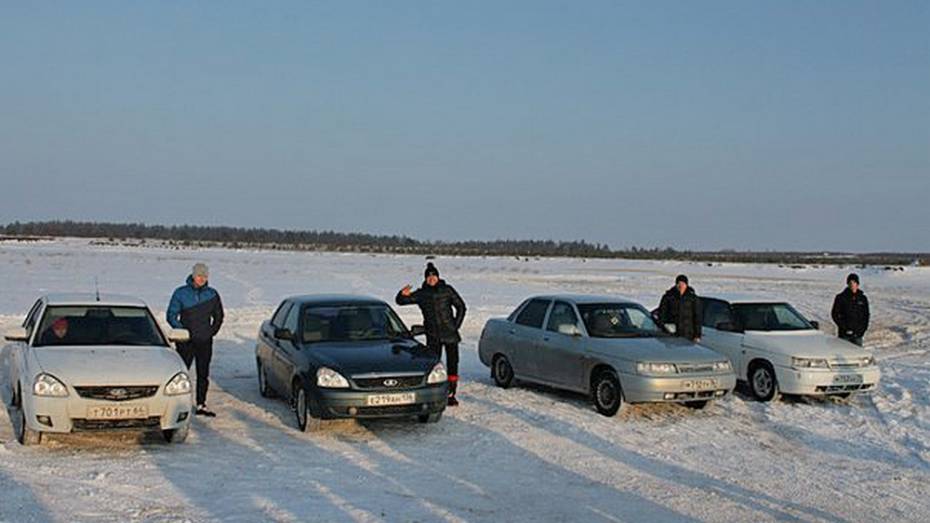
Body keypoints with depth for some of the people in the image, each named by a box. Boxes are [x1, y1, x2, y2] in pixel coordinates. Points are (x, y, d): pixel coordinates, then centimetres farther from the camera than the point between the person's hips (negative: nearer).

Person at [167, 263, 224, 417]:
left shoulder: (212, 294, 5)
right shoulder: (181, 293, -2)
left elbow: (219, 316, 17)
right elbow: (171, 315, -1)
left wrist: (212, 332, 6)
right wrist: (182, 331, -13)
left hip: (205, 341, 3)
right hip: (186, 341, -3)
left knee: (204, 374, 7)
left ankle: (201, 405, 14)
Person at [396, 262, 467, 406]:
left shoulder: (447, 290, 3)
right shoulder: (421, 294, 6)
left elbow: (461, 307, 7)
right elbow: (400, 301, 9)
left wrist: (456, 325, 0)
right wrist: (403, 295, -14)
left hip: (450, 334, 0)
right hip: (432, 336, 1)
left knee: (452, 363, 0)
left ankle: (451, 394, 8)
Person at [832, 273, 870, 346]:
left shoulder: (863, 298, 8)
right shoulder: (841, 298, -2)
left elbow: (866, 315, 14)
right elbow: (835, 314, -2)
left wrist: (863, 328, 0)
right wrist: (844, 328, -10)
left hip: (858, 334, 3)